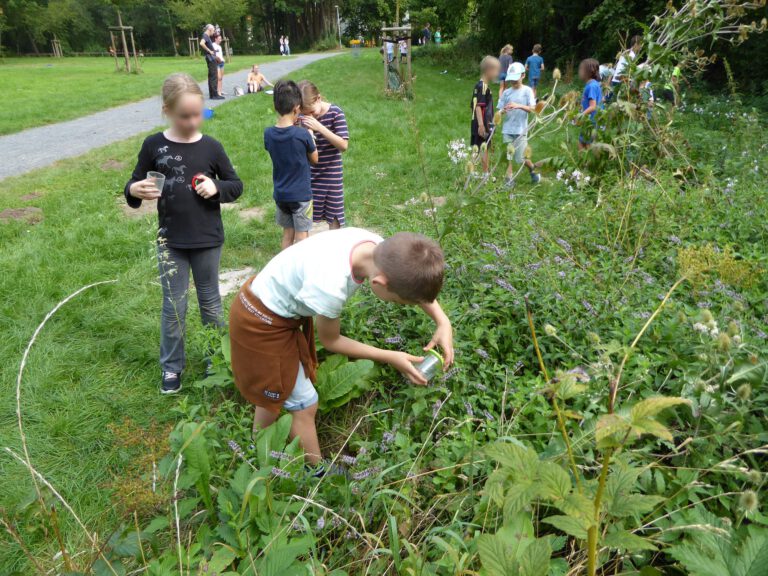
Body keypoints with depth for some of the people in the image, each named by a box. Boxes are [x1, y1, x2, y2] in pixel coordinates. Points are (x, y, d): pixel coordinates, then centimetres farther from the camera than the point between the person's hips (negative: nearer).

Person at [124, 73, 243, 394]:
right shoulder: (154, 146, -4)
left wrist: (216, 188, -15)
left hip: (208, 241, 0)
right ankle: (171, 367, 25)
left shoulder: (210, 147, -3)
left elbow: (236, 186, 6)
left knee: (210, 304, 14)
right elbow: (133, 187, 4)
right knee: (173, 307, 7)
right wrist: (134, 191, -19)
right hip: (171, 242, 0)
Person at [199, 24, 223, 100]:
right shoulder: (205, 36, -11)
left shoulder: (208, 37, 18)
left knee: (211, 77, 11)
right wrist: (209, 51, -24)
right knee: (214, 77, -9)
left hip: (212, 59, 10)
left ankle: (212, 94, 15)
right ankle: (215, 95, -9)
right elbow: (201, 43, -31)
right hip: (210, 58, -10)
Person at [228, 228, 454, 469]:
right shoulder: (331, 286, -40)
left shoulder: (380, 248, -22)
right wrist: (390, 358, -14)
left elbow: (417, 280, 0)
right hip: (262, 326, -8)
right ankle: (318, 474, 27)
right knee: (305, 405, 5)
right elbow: (330, 341, -18)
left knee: (273, 393, 25)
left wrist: (443, 321, -13)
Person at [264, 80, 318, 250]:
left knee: (287, 233, 18)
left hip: (280, 195, 5)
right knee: (302, 236, 7)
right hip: (301, 195, -5)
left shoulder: (268, 134, -7)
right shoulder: (302, 134, -19)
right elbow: (314, 159, -5)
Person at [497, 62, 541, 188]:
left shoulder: (527, 90, -2)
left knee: (520, 158, 0)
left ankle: (533, 169, 28)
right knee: (508, 156, 3)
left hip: (521, 130, -3)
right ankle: (509, 179, 13)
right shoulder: (506, 92, 5)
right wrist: (503, 111, -19)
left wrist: (519, 106, -28)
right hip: (507, 129, 3)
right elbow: (500, 111, 5)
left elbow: (532, 109, -12)